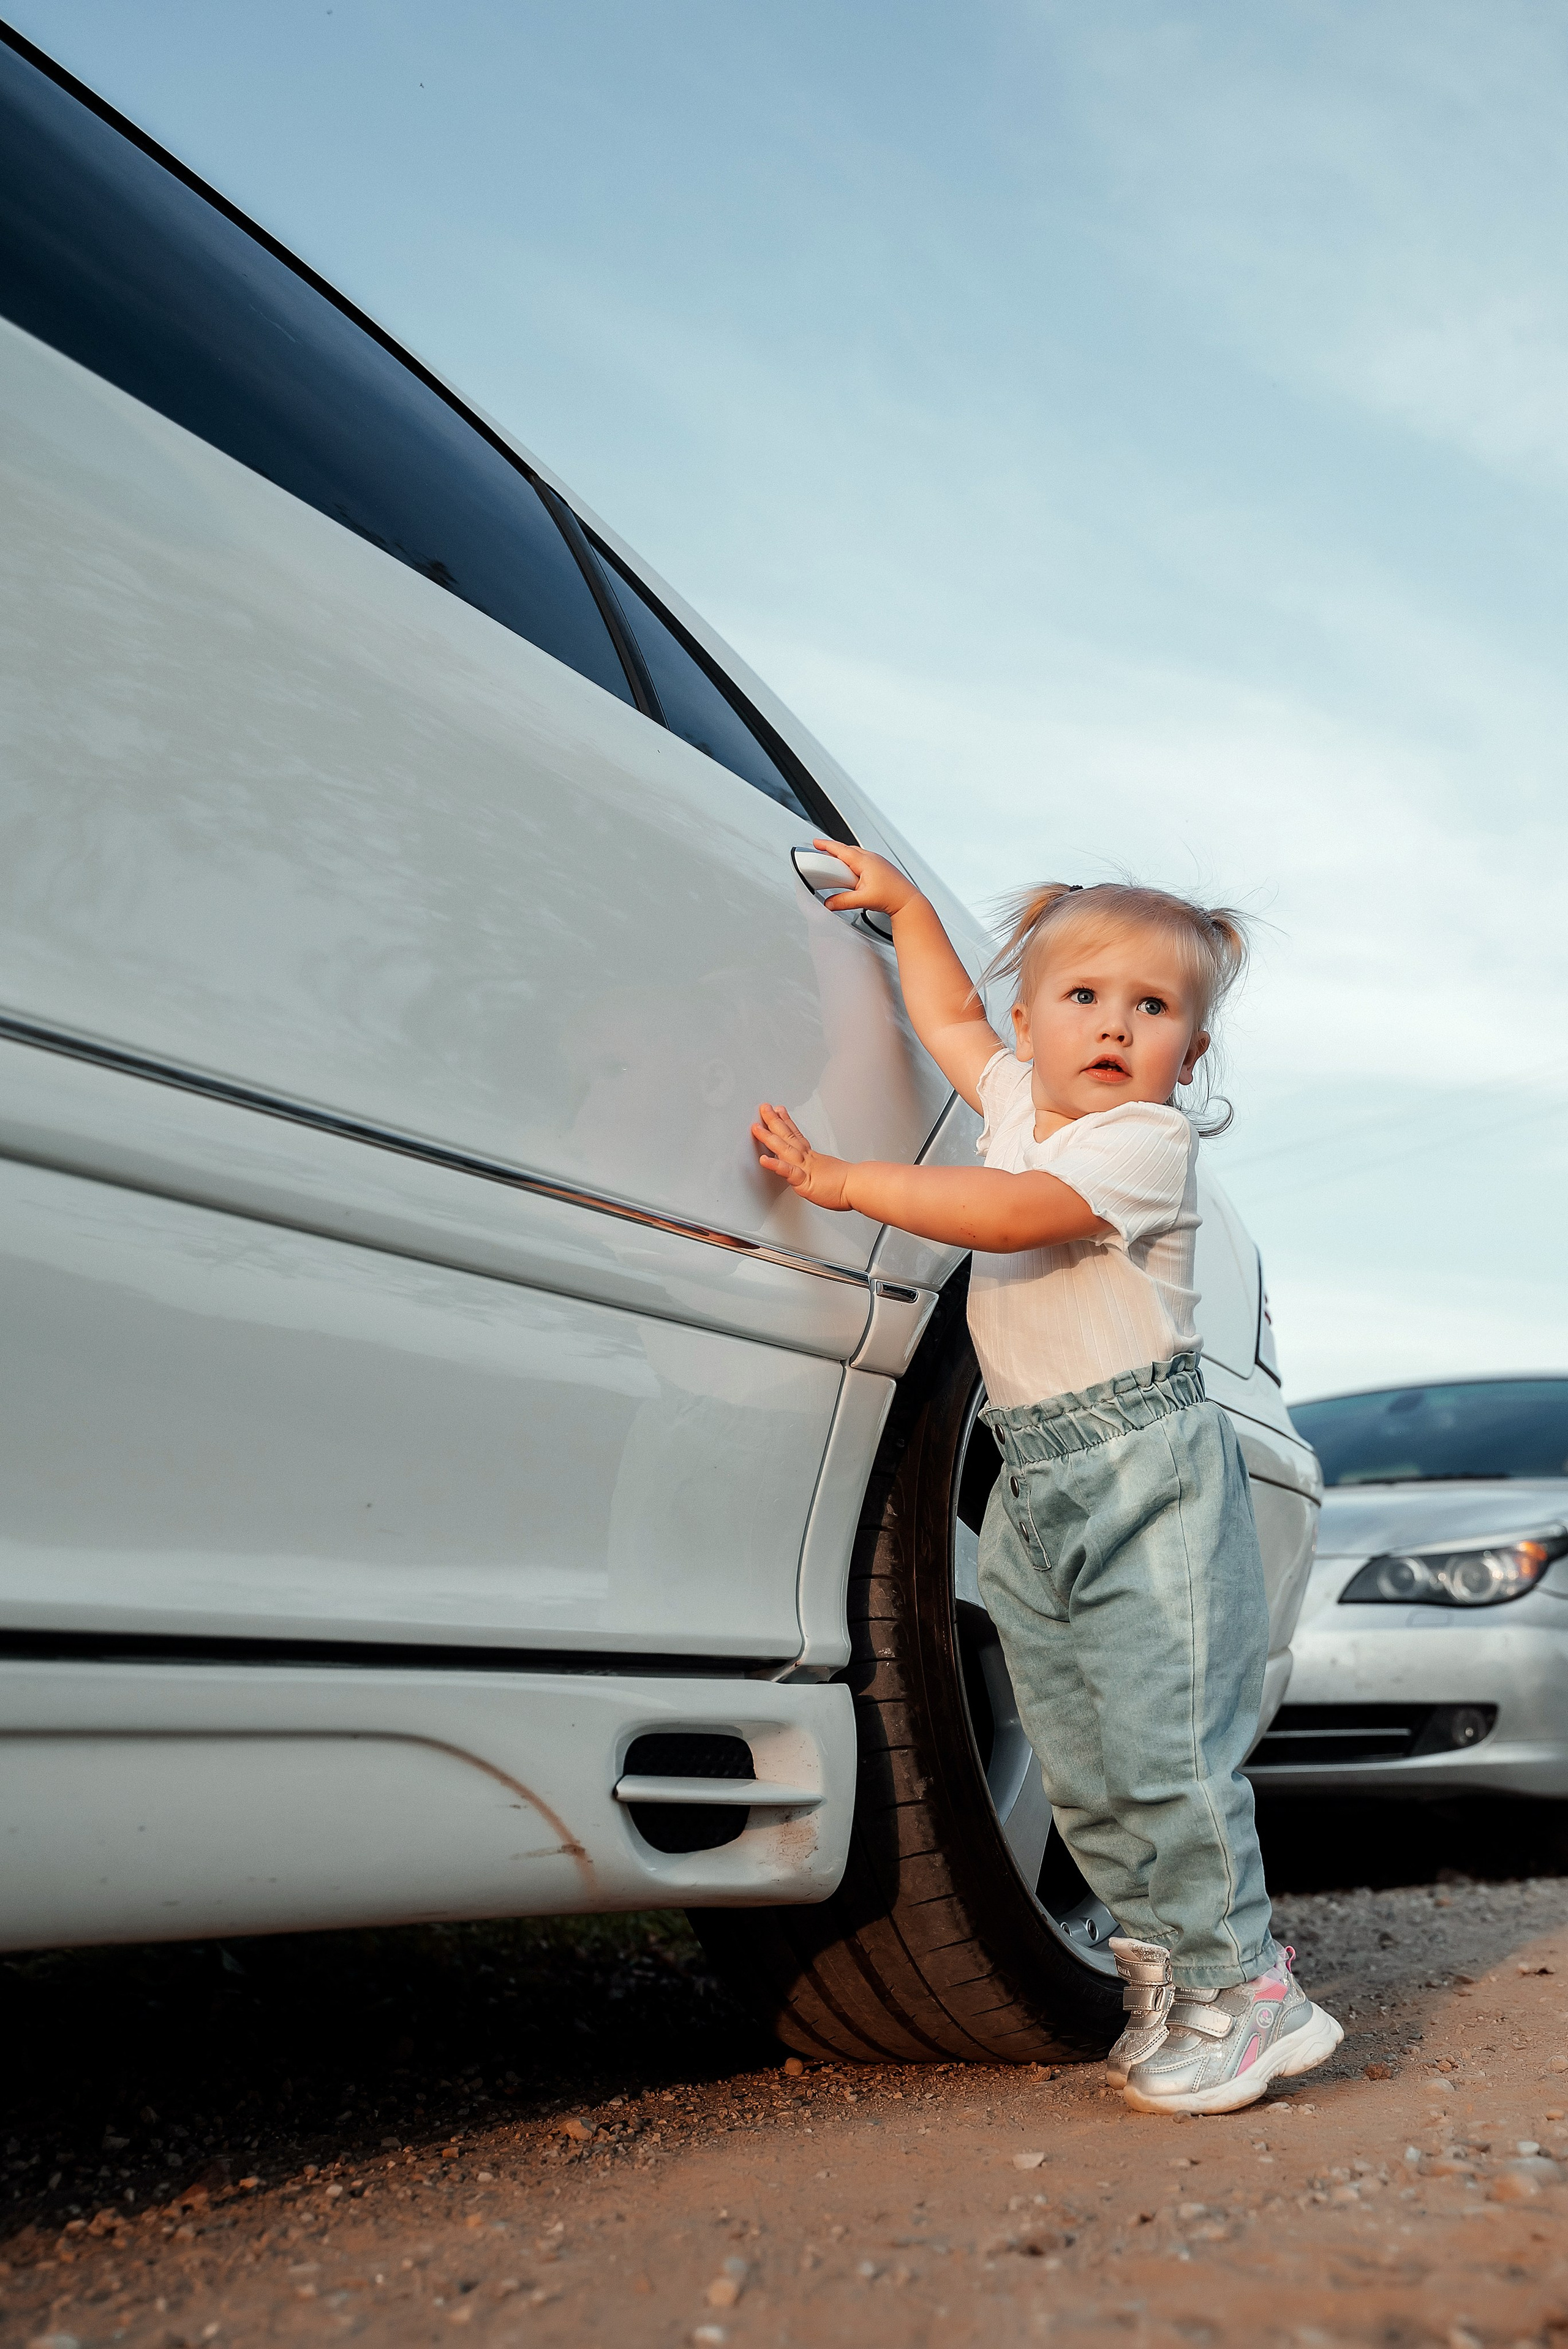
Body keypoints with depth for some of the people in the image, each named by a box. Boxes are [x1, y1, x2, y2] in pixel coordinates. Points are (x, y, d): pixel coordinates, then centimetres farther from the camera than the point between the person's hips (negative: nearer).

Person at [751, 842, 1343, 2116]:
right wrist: (906, 901, 32)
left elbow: (1015, 1214, -23)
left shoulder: (1151, 1140, -9)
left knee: (1166, 1741, -9)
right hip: (1033, 1485, 7)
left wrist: (838, 1178, -19)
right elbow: (951, 1018, 34)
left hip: (1148, 1469, -7)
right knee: (1081, 1766, 8)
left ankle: (1240, 1985, 6)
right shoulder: (1019, 1098, 14)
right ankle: (1164, 1967, 20)